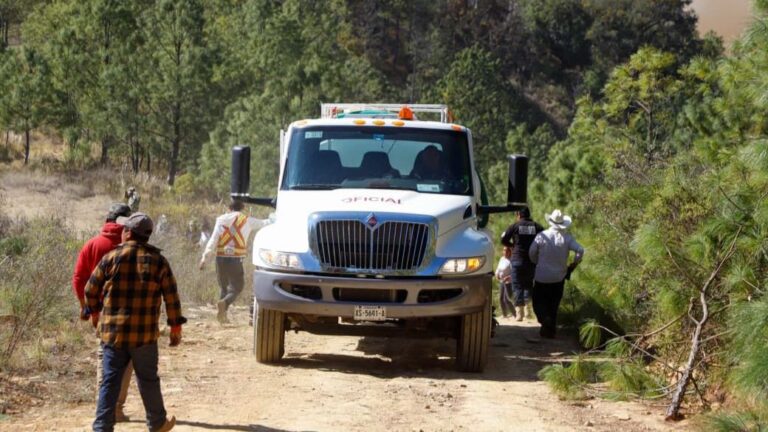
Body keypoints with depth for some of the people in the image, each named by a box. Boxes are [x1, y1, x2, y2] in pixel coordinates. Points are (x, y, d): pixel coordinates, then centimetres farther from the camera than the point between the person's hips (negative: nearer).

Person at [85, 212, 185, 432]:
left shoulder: (111, 258, -3)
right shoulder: (158, 261, -1)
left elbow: (91, 290, 3)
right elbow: (171, 297, -1)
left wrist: (94, 313, 21)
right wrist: (175, 327, 7)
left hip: (113, 331, 0)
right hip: (145, 334, 0)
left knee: (110, 381, 3)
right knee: (148, 380, 14)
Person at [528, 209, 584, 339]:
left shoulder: (541, 236, -10)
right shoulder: (567, 238, -8)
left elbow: (532, 253, -3)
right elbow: (580, 250, -17)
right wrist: (574, 264, -1)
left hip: (542, 277, -2)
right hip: (559, 278, 2)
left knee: (538, 301, 10)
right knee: (554, 305, 15)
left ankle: (545, 318, -18)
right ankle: (551, 329, 15)